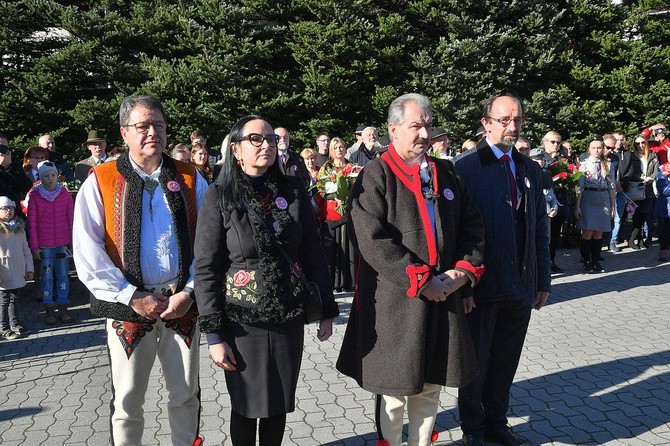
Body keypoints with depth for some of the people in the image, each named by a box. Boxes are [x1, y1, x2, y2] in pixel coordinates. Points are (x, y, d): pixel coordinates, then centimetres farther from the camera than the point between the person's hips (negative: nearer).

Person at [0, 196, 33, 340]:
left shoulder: (19, 228, 9)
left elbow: (25, 249, 13)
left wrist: (29, 268, 10)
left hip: (18, 273, 5)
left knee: (14, 299, 16)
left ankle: (14, 324, 27)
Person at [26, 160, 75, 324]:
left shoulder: (65, 194, 2)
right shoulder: (34, 195, -3)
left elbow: (71, 219, 5)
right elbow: (31, 223, -2)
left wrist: (74, 241, 3)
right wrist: (34, 246, -4)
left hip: (63, 243, 1)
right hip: (44, 244, -1)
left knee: (63, 275, 6)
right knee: (47, 276, 5)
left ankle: (63, 307, 15)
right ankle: (49, 309, 14)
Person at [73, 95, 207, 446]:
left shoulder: (190, 179, 3)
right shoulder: (100, 181, -3)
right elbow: (87, 254, -7)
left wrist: (189, 291, -8)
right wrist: (133, 297, -12)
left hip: (182, 303, 2)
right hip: (129, 307, -1)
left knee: (186, 395, 14)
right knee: (127, 401, 10)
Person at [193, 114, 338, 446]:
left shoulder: (293, 191, 1)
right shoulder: (220, 196, -7)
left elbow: (312, 254, 5)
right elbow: (205, 269, -8)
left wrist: (327, 311, 5)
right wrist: (214, 334, -10)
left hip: (289, 318, 3)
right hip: (242, 321, -2)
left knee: (279, 404, 15)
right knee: (246, 405, 12)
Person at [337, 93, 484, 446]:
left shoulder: (446, 174, 11)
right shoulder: (375, 176, -7)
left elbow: (472, 226, 15)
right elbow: (373, 241, -16)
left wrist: (464, 270, -1)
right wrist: (421, 280, -17)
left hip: (444, 297, 5)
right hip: (395, 302, -5)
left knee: (431, 385, 15)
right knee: (394, 389, 7)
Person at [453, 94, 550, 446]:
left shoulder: (530, 170, 9)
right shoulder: (466, 166, -9)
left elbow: (539, 229, 11)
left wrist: (543, 281, 9)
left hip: (521, 285, 5)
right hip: (482, 284, -5)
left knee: (506, 363, 17)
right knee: (476, 362, 11)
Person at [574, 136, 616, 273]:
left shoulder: (608, 165, 9)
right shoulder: (584, 164, 0)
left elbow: (612, 187, 12)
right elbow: (579, 186, -4)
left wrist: (613, 205, 10)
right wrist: (577, 206, -9)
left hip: (604, 200, 3)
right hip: (588, 200, -3)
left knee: (599, 233, 8)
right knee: (587, 232, -3)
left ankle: (596, 261, 18)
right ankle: (587, 262, 8)